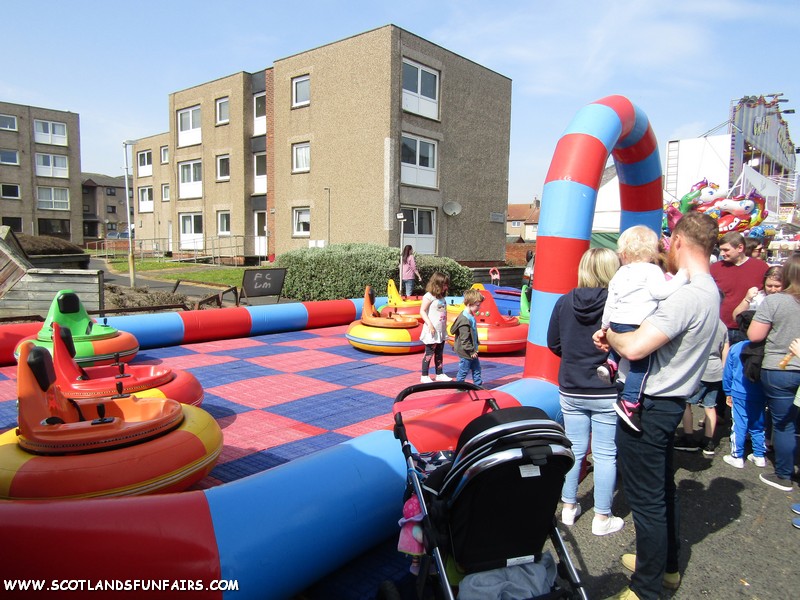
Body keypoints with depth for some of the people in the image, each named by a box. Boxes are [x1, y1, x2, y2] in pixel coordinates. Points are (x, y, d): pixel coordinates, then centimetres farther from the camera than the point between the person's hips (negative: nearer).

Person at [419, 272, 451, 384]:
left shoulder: (441, 297, 12)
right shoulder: (429, 296, -12)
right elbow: (422, 311, -16)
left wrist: (445, 325, 14)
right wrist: (430, 324, -23)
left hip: (441, 330, 8)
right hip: (432, 331, -8)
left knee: (439, 353, 15)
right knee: (429, 353, -1)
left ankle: (439, 374, 24)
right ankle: (424, 376, 7)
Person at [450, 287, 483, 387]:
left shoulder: (471, 316, 6)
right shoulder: (464, 320, -26)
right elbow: (464, 339, -25)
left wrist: (474, 349, 18)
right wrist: (471, 351, -19)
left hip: (472, 350, 10)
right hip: (466, 352, -10)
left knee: (476, 368, 18)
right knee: (464, 370, 5)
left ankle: (478, 384, 30)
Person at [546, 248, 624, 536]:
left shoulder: (565, 302, -4)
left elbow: (553, 343, 4)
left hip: (571, 390, 4)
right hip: (607, 392, -3)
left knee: (574, 449, 16)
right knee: (605, 454, 9)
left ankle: (569, 507, 29)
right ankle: (602, 518, 20)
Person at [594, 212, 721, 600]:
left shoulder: (686, 296, -24)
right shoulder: (708, 292, 9)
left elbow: (634, 348, -31)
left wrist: (610, 334, -10)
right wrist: (616, 336, 0)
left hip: (648, 407, -10)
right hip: (669, 402, 10)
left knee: (646, 498, 2)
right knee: (663, 487, 24)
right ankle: (667, 565, 42)